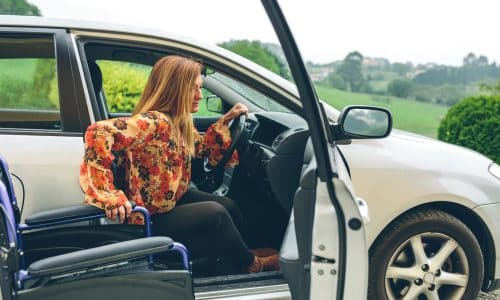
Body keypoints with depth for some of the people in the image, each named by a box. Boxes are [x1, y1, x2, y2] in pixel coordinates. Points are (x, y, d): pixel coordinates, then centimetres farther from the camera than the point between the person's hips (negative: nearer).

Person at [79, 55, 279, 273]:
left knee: (229, 207, 6)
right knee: (214, 213, -17)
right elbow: (98, 133, -42)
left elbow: (203, 147, 19)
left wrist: (226, 120, 4)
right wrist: (111, 197, -42)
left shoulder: (180, 122, 1)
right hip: (149, 219, -10)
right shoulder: (154, 122, -28)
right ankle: (252, 265, 8)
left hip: (173, 200, 10)